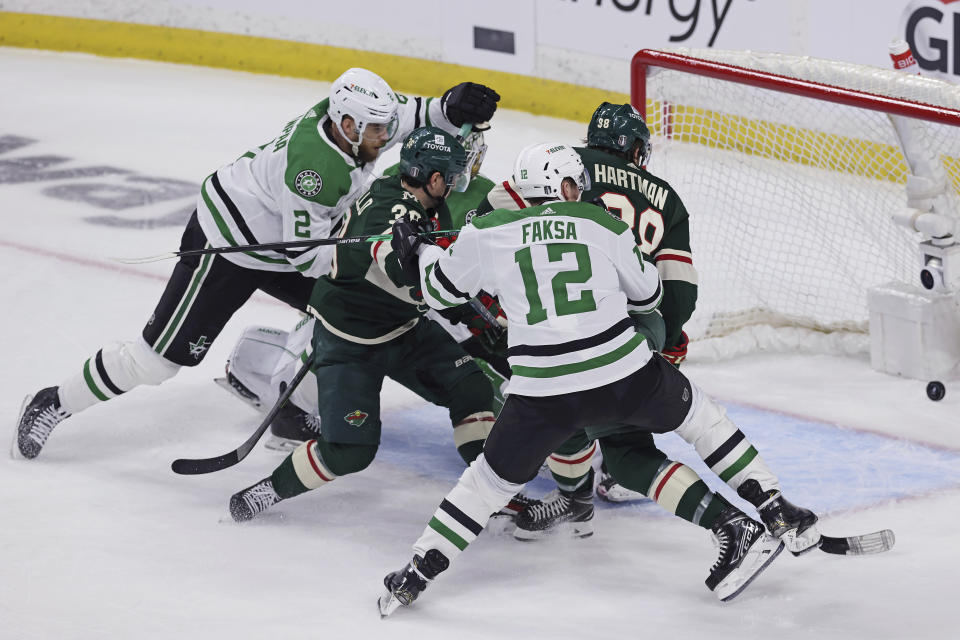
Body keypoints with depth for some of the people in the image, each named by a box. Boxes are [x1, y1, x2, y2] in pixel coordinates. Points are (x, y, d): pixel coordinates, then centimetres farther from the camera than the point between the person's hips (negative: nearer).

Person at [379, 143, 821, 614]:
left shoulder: (487, 233, 6)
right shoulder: (603, 226, 8)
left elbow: (440, 289, 20)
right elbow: (647, 294, 21)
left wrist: (419, 252, 40)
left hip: (542, 394, 0)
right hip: (625, 376, 0)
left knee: (495, 475, 18)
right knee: (699, 416, 25)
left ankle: (416, 575, 17)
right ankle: (779, 515, 23)